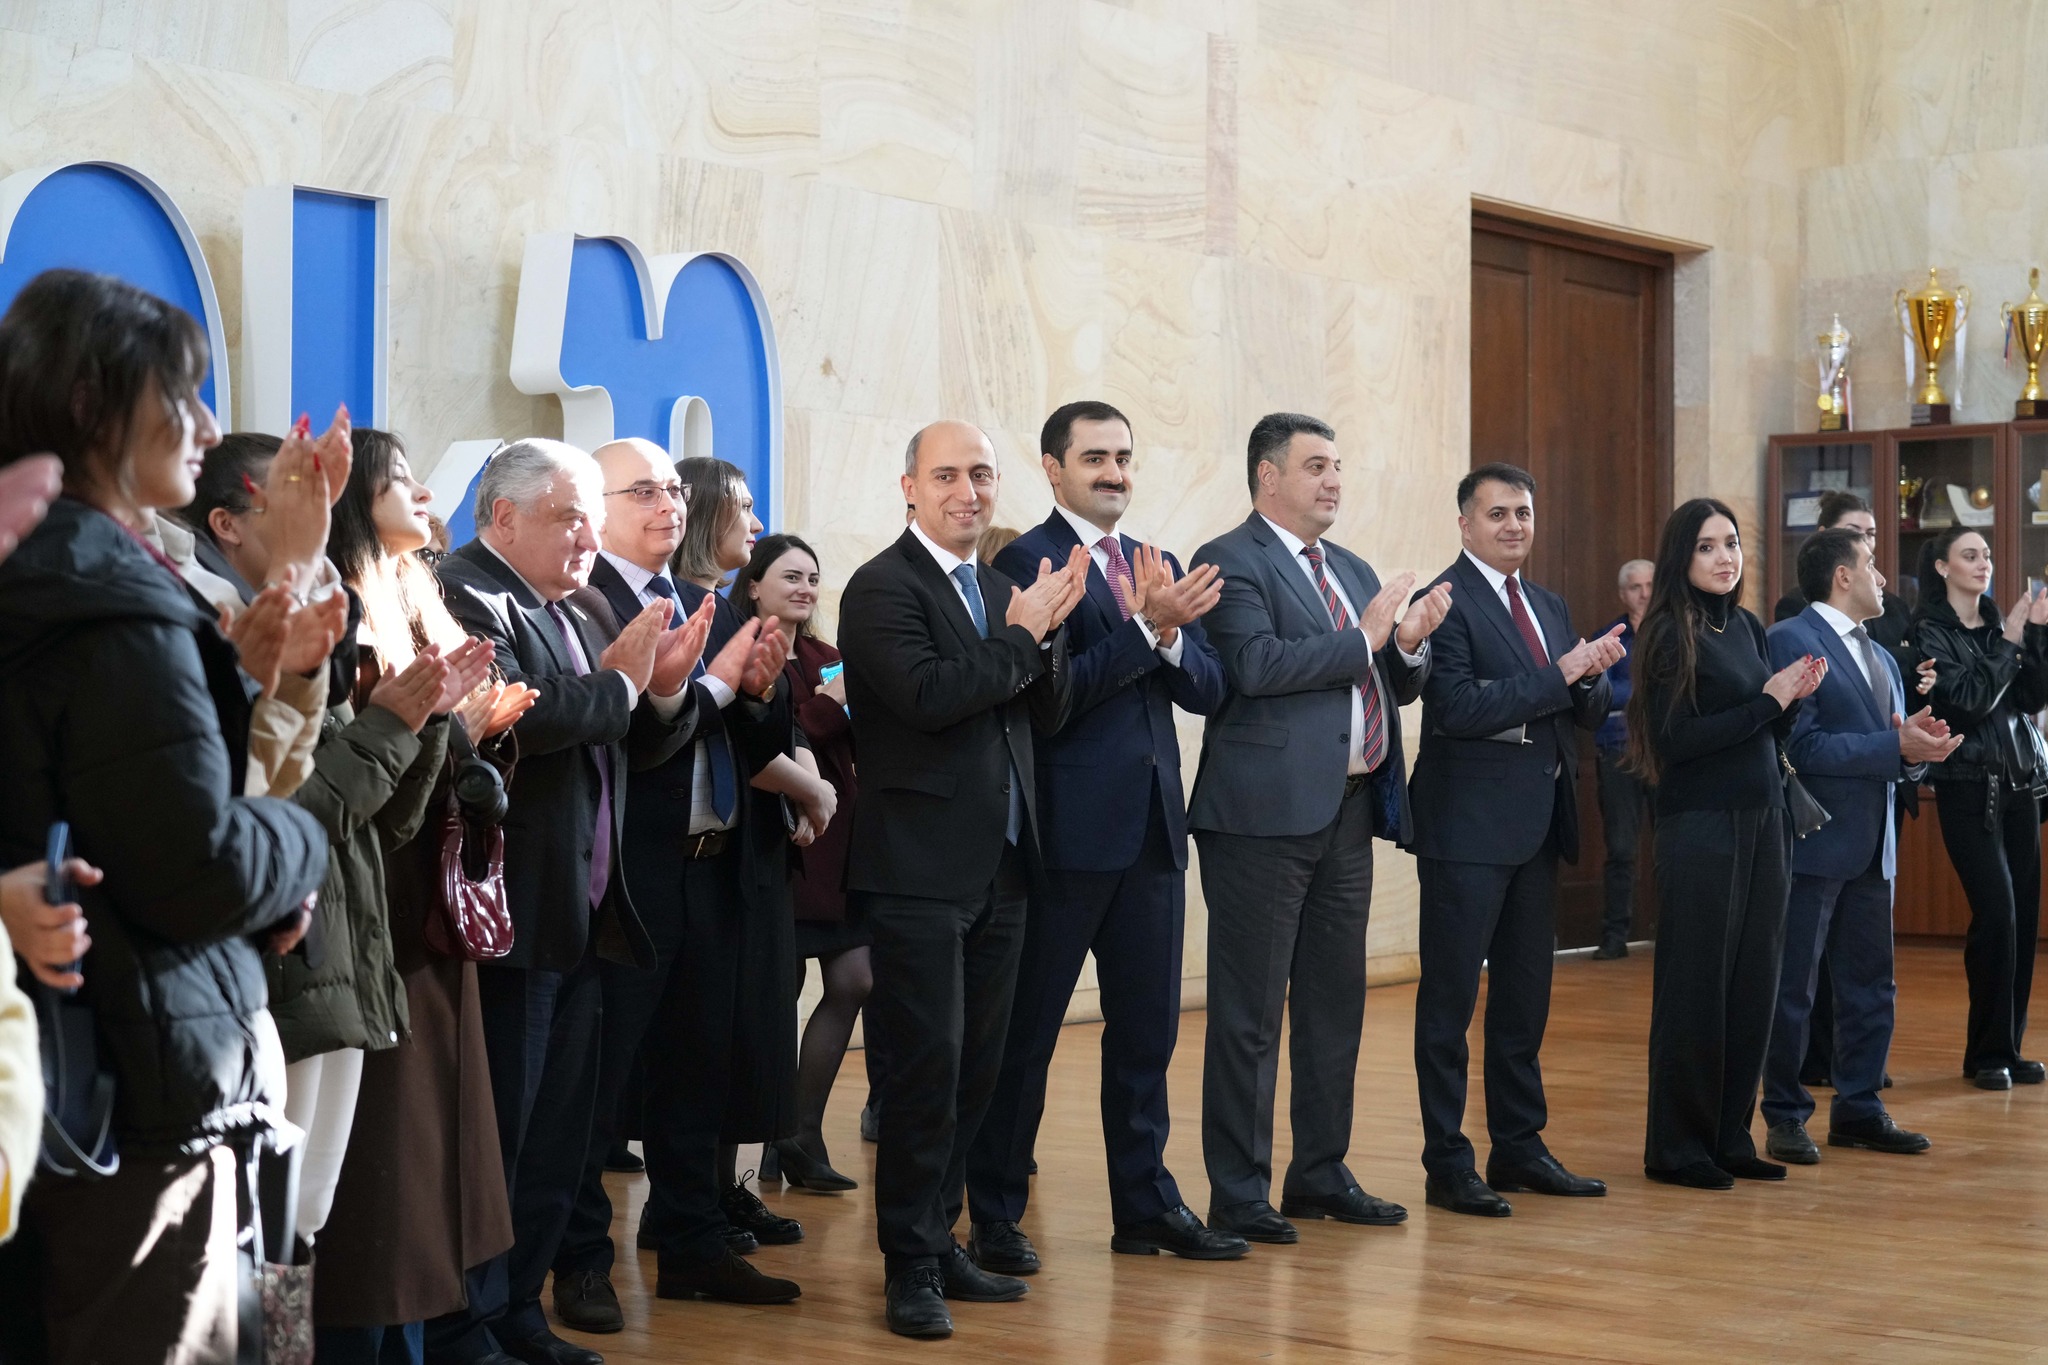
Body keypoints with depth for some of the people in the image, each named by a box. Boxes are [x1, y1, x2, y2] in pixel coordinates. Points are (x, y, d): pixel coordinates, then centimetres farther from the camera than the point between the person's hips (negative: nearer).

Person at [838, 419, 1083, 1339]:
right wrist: (1021, 635, -14)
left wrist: (1047, 634, -6)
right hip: (920, 869, -7)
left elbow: (1049, 711, 11)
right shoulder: (883, 587, -9)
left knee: (976, 1066, 12)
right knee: (926, 1065, -5)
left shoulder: (1001, 590, 15)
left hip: (999, 864, 8)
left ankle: (940, 1239, 23)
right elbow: (928, 692, -23)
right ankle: (911, 1266, 3)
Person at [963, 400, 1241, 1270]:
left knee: (1147, 1029, 13)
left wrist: (1170, 634, -12)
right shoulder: (1027, 562, -7)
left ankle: (1146, 1205, 23)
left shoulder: (1158, 568, 15)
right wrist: (1146, 627, -22)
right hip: (1067, 830, -7)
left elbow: (1207, 689, 7)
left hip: (1151, 826, 7)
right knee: (1026, 1030, 2)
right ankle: (994, 1218, 10)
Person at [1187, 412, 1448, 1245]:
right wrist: (1363, 638, -16)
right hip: (1267, 811, -8)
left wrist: (1410, 644, -1)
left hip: (1348, 811, 8)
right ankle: (1238, 1193, 3)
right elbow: (1255, 664, -21)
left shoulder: (1352, 572, 20)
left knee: (1335, 1003, 14)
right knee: (1249, 1012, -3)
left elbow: (1395, 687, 20)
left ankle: (1321, 1174, 24)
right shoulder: (1231, 562, -6)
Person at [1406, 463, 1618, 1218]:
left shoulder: (1548, 606, 16)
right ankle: (1447, 1164, 5)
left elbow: (1589, 709, 13)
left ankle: (1519, 1148, 23)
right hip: (1470, 824, -8)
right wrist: (1559, 675, -19)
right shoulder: (1445, 602, -9)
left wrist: (1592, 675, -9)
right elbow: (1459, 708, -20)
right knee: (1450, 998, 0)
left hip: (1538, 822, 8)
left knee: (1525, 995, 14)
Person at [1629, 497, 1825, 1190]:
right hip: (1702, 826, -7)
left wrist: (1794, 699, -3)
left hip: (1763, 820, 7)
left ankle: (1729, 1137, 18)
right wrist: (1767, 699, -14)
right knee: (1696, 983, -1)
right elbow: (1675, 738, -17)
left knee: (1754, 982, 9)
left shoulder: (1747, 627, 12)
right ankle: (1676, 1147, 8)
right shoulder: (1670, 633, -9)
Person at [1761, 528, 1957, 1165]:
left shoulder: (1881, 659, 19)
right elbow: (1802, 745, -18)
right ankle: (1785, 1117, 7)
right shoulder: (1790, 641, -9)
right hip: (1814, 842, -8)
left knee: (1870, 985, 11)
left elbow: (1892, 751, 18)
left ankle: (1858, 1108, 20)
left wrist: (1919, 746, -5)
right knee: (1792, 987, -1)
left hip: (1871, 847, 8)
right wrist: (1895, 747, -21)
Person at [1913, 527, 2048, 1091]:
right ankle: (1988, 1053, 0)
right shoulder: (1931, 632, -4)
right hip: (1969, 786, -5)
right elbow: (1968, 700, -14)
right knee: (1997, 914, -11)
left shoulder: (2000, 624, 12)